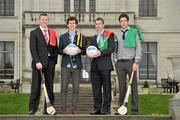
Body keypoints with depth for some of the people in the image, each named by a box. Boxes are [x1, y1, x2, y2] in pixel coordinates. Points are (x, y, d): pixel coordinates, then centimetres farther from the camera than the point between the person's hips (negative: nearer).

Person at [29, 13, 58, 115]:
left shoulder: (52, 33, 17)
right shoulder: (34, 33, 5)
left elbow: (55, 48, 16)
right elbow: (33, 49, -4)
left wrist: (54, 60, 3)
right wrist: (37, 62, -15)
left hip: (50, 62, 4)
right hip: (39, 62, -4)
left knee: (50, 86, 3)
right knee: (36, 86, -5)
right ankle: (33, 108, -3)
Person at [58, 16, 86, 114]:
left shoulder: (81, 37, 11)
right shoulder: (62, 37, 13)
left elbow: (85, 51, 10)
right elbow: (59, 50, 11)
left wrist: (80, 51, -12)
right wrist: (63, 51, -10)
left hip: (77, 65, 0)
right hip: (65, 65, 0)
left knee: (76, 88, -1)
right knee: (64, 87, -4)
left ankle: (74, 107, 5)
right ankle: (63, 107, 0)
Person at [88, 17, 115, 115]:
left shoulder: (109, 35, 2)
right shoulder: (93, 38, 21)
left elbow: (112, 48, -8)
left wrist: (100, 53, -17)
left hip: (105, 65, -6)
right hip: (95, 66, 6)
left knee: (106, 88, -3)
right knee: (96, 89, 5)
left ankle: (106, 109, 0)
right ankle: (97, 108, 10)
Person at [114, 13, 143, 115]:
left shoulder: (134, 32, 3)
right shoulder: (117, 34, 13)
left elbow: (138, 48, -1)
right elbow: (115, 49, 16)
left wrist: (136, 62, -9)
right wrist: (115, 60, 5)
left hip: (130, 61, -3)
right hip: (120, 63, 3)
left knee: (133, 86, -2)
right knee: (121, 86, 4)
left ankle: (135, 109, 0)